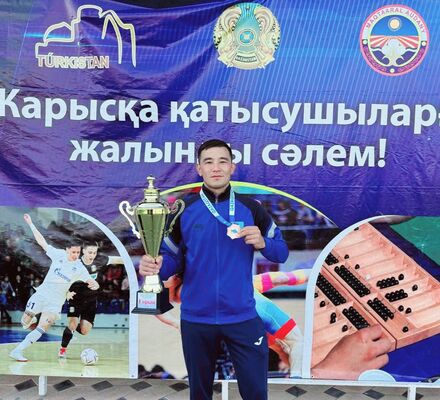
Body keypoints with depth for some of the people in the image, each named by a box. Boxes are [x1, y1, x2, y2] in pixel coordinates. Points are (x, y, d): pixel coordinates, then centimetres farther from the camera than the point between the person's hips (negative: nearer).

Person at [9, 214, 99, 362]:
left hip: (55, 302, -1)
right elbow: (42, 242, 0)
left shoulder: (80, 268, -8)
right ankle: (31, 320, 42)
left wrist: (95, 285, -34)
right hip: (41, 294, 1)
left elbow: (92, 282, -9)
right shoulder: (59, 254, -6)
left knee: (42, 329, -13)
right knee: (25, 322, 6)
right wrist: (31, 224, -1)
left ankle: (17, 351, -4)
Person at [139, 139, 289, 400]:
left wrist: (262, 243, -18)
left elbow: (282, 253, 3)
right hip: (196, 319, 1)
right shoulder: (183, 210, -1)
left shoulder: (251, 208, -1)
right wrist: (155, 266, -21)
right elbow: (172, 258, 1)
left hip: (242, 318, 0)